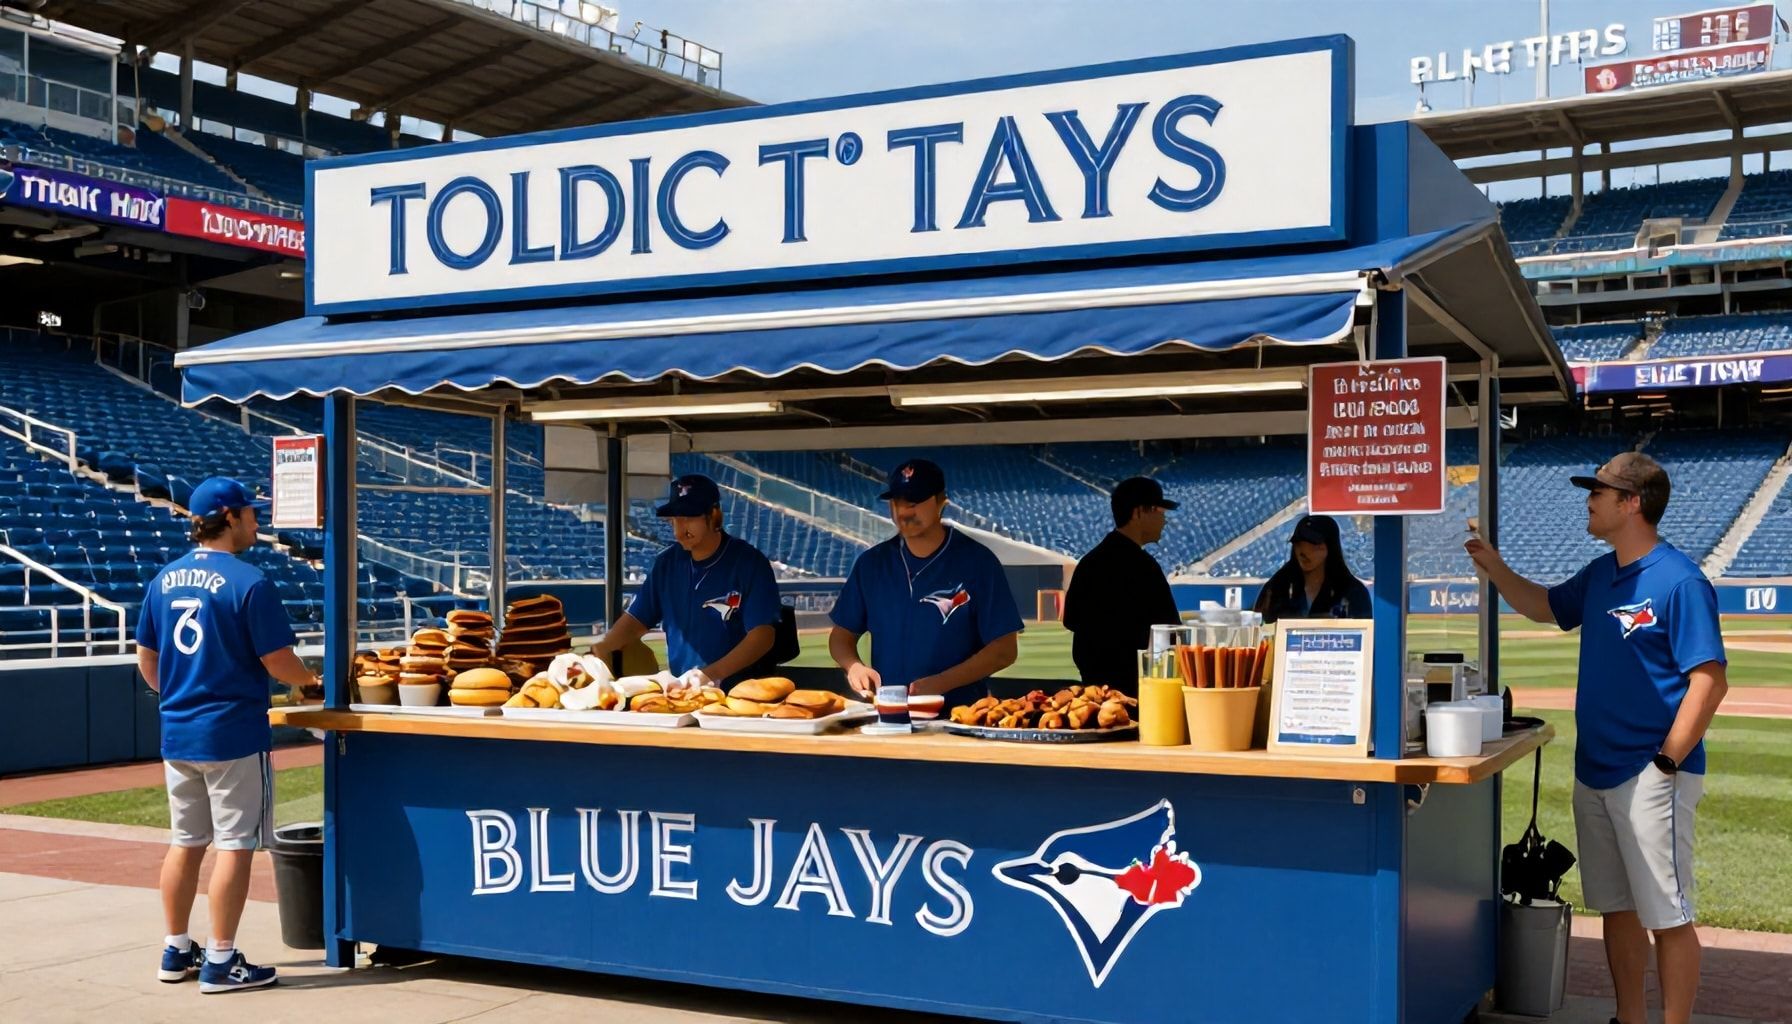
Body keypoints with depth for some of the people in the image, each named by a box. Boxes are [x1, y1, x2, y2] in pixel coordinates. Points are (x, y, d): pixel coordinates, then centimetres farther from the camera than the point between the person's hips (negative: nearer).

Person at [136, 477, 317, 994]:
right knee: (234, 846, 1)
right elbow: (280, 664, -14)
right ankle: (220, 962, 4)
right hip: (234, 736, -7)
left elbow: (146, 661, 13)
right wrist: (310, 678, 7)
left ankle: (177, 951, 26)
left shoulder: (165, 579, 7)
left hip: (177, 734, 7)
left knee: (185, 843, 17)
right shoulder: (247, 581, -14)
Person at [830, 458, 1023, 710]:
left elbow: (1005, 649, -3)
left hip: (956, 716, -3)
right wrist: (853, 665, -5)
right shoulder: (871, 563, 11)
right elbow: (842, 634, 17)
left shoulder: (977, 563, -1)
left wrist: (941, 682, -14)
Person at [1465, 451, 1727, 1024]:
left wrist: (1667, 763, -19)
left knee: (1666, 915, -1)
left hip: (1650, 778, -8)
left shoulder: (1679, 582, -16)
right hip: (1594, 772, 9)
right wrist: (1495, 570, 13)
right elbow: (1546, 608, 28)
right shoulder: (1600, 574, 9)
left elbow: (1709, 682, -19)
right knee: (1616, 907, 16)